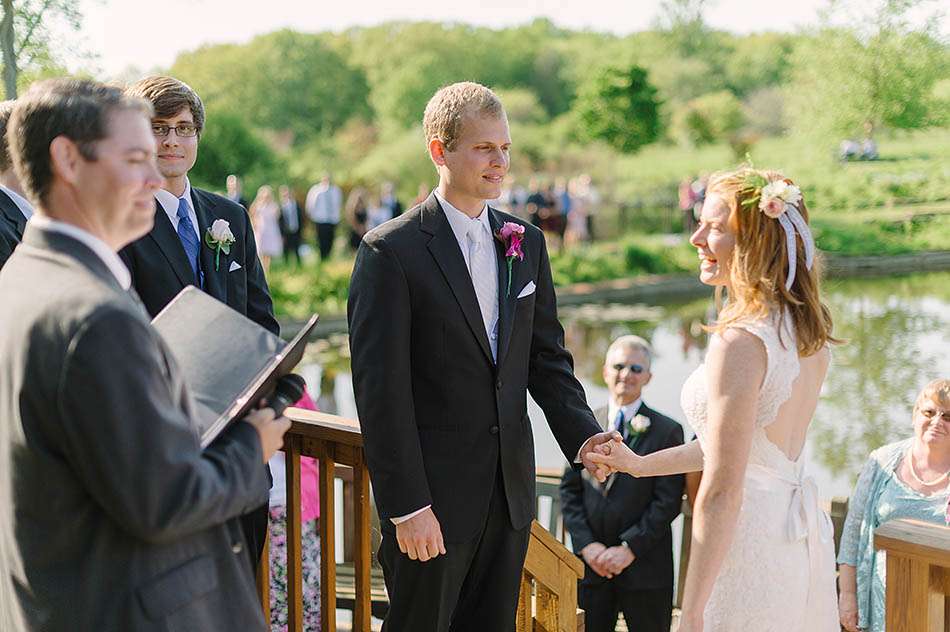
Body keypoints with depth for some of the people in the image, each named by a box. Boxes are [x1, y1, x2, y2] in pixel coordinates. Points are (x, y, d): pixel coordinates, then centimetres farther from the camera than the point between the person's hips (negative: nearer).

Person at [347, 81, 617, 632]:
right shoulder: (391, 251, -10)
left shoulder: (527, 244, 9)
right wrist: (407, 505, -17)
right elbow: (381, 390, -14)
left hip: (510, 487, 6)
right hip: (431, 494, -6)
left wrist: (583, 435, -6)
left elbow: (547, 357, 12)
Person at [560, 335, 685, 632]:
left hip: (645, 566, -3)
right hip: (590, 561, 3)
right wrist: (586, 544, -6)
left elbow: (668, 502, -7)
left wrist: (629, 549, -13)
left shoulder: (667, 431, -1)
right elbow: (569, 490, 6)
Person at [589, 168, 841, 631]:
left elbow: (721, 492, -22)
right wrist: (641, 465, 23)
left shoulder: (741, 342, -21)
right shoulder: (808, 330, 5)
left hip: (748, 542, -8)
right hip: (801, 536, 9)